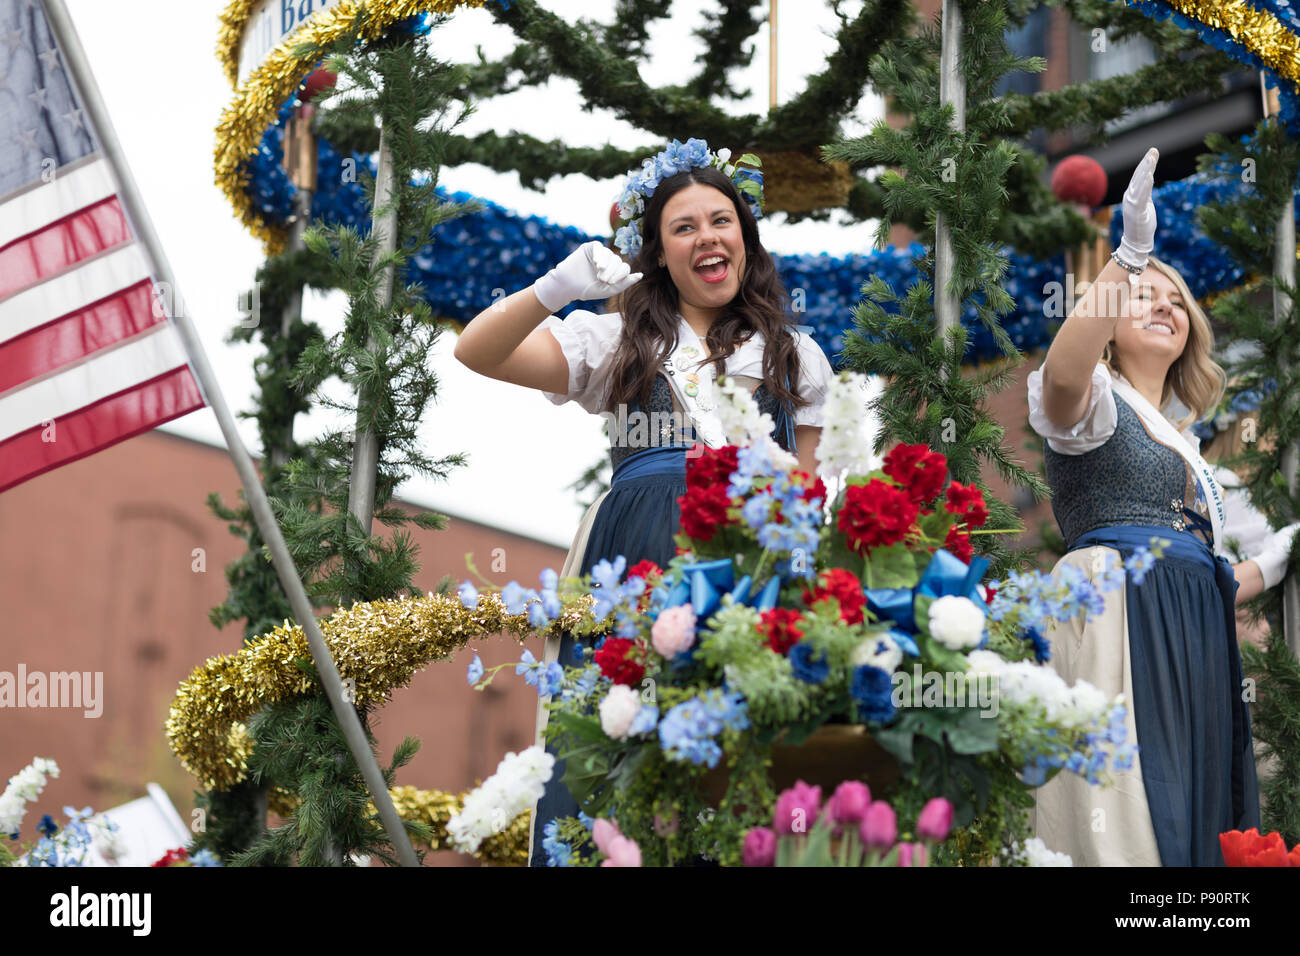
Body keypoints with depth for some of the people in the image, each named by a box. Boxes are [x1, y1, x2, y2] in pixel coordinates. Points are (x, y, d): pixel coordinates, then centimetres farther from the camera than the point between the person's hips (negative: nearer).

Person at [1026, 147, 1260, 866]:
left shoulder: (1180, 441, 30)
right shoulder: (1095, 401, 4)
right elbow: (1061, 375, -24)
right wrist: (1127, 258, -30)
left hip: (1196, 645, 9)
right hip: (1119, 624, -8)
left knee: (1192, 820, -1)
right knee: (1130, 828, -20)